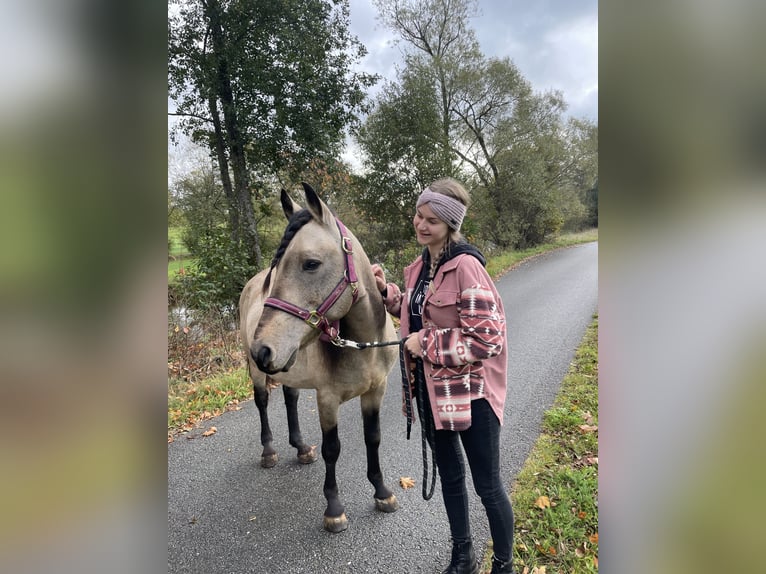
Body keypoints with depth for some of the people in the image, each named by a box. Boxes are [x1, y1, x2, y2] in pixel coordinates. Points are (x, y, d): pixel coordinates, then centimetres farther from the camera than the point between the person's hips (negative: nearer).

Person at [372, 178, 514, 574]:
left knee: (487, 486, 10)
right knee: (450, 477, 23)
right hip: (432, 388, 8)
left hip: (470, 391, -7)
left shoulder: (465, 265, -20)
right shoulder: (421, 266, 5)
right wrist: (386, 292, 5)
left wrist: (427, 343, -20)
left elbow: (486, 338, -24)